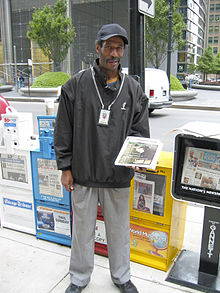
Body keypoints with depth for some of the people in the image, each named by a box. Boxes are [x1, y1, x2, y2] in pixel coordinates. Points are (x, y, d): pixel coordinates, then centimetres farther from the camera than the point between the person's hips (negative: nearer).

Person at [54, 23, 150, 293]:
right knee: (82, 228, 14)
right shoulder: (76, 85, -3)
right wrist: (65, 167, -2)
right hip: (83, 174, -1)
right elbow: (64, 130, 0)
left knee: (119, 229, 16)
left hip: (118, 176, 1)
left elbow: (140, 131, 6)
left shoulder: (133, 89, 3)